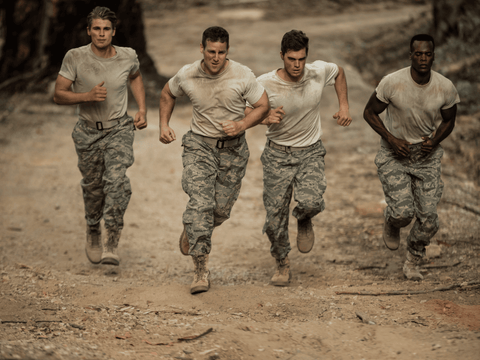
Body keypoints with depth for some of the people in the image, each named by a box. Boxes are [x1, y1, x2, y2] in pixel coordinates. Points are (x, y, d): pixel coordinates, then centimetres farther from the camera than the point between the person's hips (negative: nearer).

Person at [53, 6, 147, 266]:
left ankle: (111, 243, -17)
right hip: (88, 131, 1)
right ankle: (93, 230, 42)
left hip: (119, 130, -1)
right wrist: (87, 96, -27)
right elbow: (58, 95, -11)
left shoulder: (127, 56, -7)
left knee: (116, 179, -22)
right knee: (92, 186, 13)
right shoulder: (75, 58, -13)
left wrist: (142, 110, 7)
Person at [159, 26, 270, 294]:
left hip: (233, 149, 1)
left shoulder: (243, 76, -13)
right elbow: (168, 94, 13)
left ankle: (191, 232, 40)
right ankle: (201, 269, -17)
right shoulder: (187, 76, -8)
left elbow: (263, 106, -4)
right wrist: (164, 125, 3)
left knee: (221, 210, 5)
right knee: (200, 203, -18)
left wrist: (241, 125, -20)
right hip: (200, 145, -1)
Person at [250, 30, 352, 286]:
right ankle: (282, 263, 29)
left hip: (311, 152, 0)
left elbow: (339, 73, 12)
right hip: (277, 154, 0)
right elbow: (249, 111, -3)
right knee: (275, 217, 1)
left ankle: (304, 219, 14)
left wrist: (343, 107, 3)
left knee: (310, 202, -25)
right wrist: (266, 118, -24)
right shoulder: (265, 83, -18)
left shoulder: (319, 72, -12)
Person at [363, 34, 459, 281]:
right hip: (394, 155, -2)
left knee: (428, 219, -3)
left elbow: (449, 120, 6)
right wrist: (391, 139, -16)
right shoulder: (392, 82, -19)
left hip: (426, 156, 2)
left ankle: (413, 263, 24)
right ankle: (391, 224, 25)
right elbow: (369, 112, -5)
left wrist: (435, 140, -14)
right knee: (402, 212, -15)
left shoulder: (446, 88, -12)